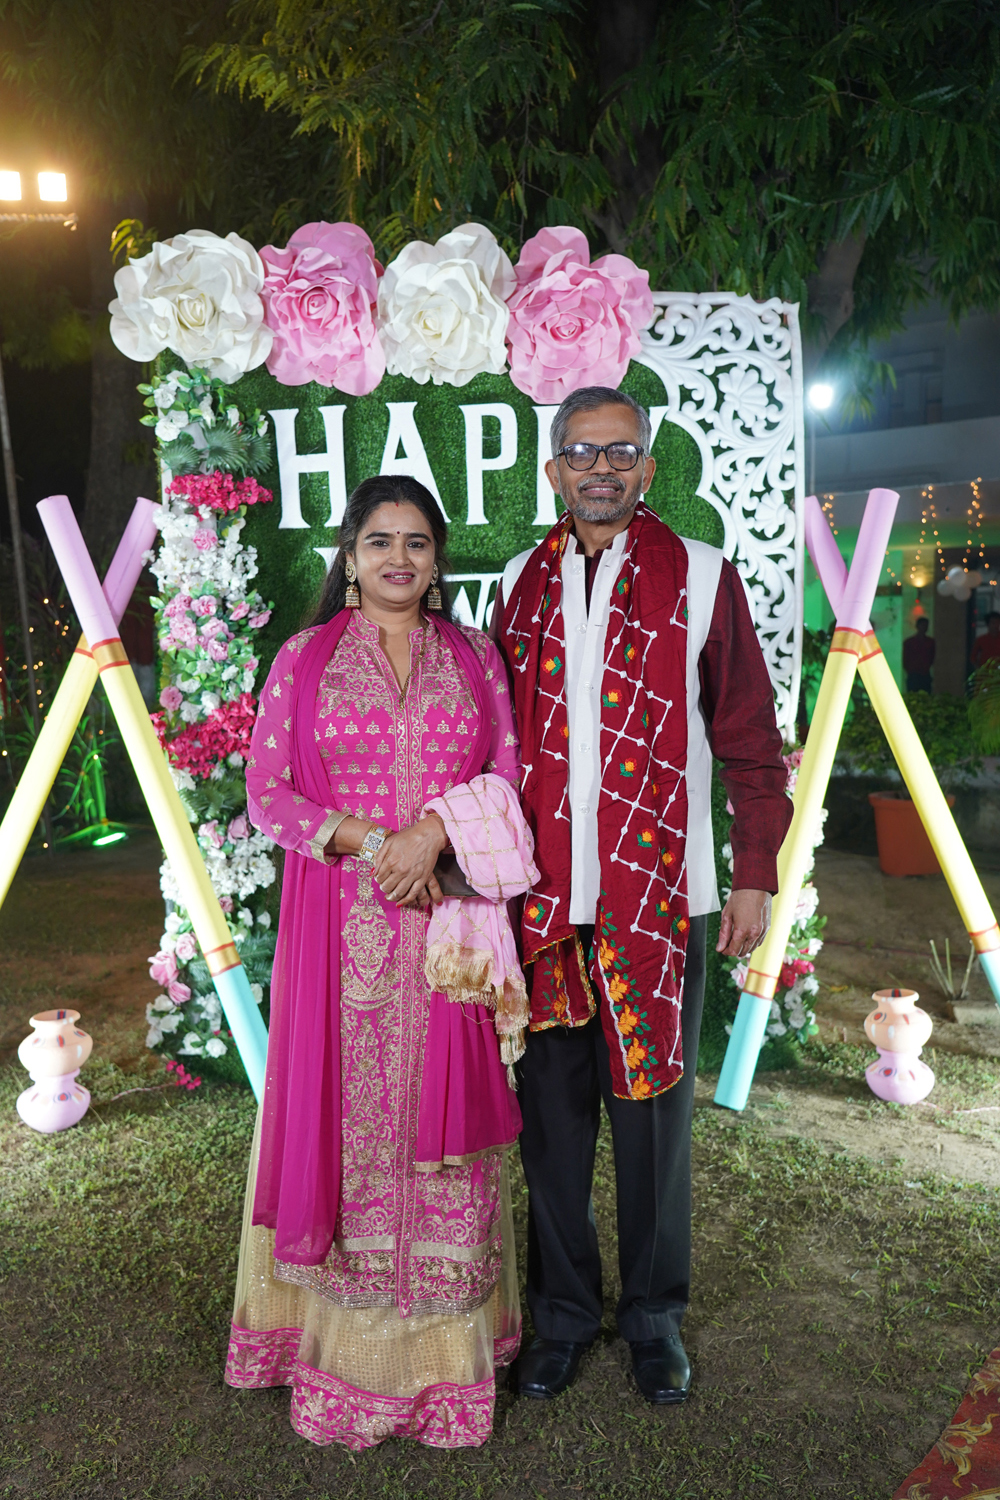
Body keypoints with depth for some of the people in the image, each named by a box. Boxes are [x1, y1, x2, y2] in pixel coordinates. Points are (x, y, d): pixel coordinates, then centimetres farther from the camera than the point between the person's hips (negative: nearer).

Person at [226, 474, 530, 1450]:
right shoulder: (303, 659, 5)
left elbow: (508, 767, 3)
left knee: (439, 1114, 6)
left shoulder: (473, 656, 9)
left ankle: (444, 1352, 23)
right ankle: (346, 1349, 23)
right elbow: (265, 791, 1)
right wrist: (367, 841, -13)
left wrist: (430, 832, -14)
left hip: (449, 920, 1)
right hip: (338, 925, -1)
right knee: (345, 1118, 5)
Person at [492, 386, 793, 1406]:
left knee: (652, 1113, 11)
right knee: (552, 1116, 12)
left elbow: (750, 740, 1)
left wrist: (755, 874, -2)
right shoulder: (521, 584, 9)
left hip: (659, 899, -2)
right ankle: (563, 1312, 32)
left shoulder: (701, 579, 0)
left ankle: (654, 1314, 32)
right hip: (543, 901, 3)